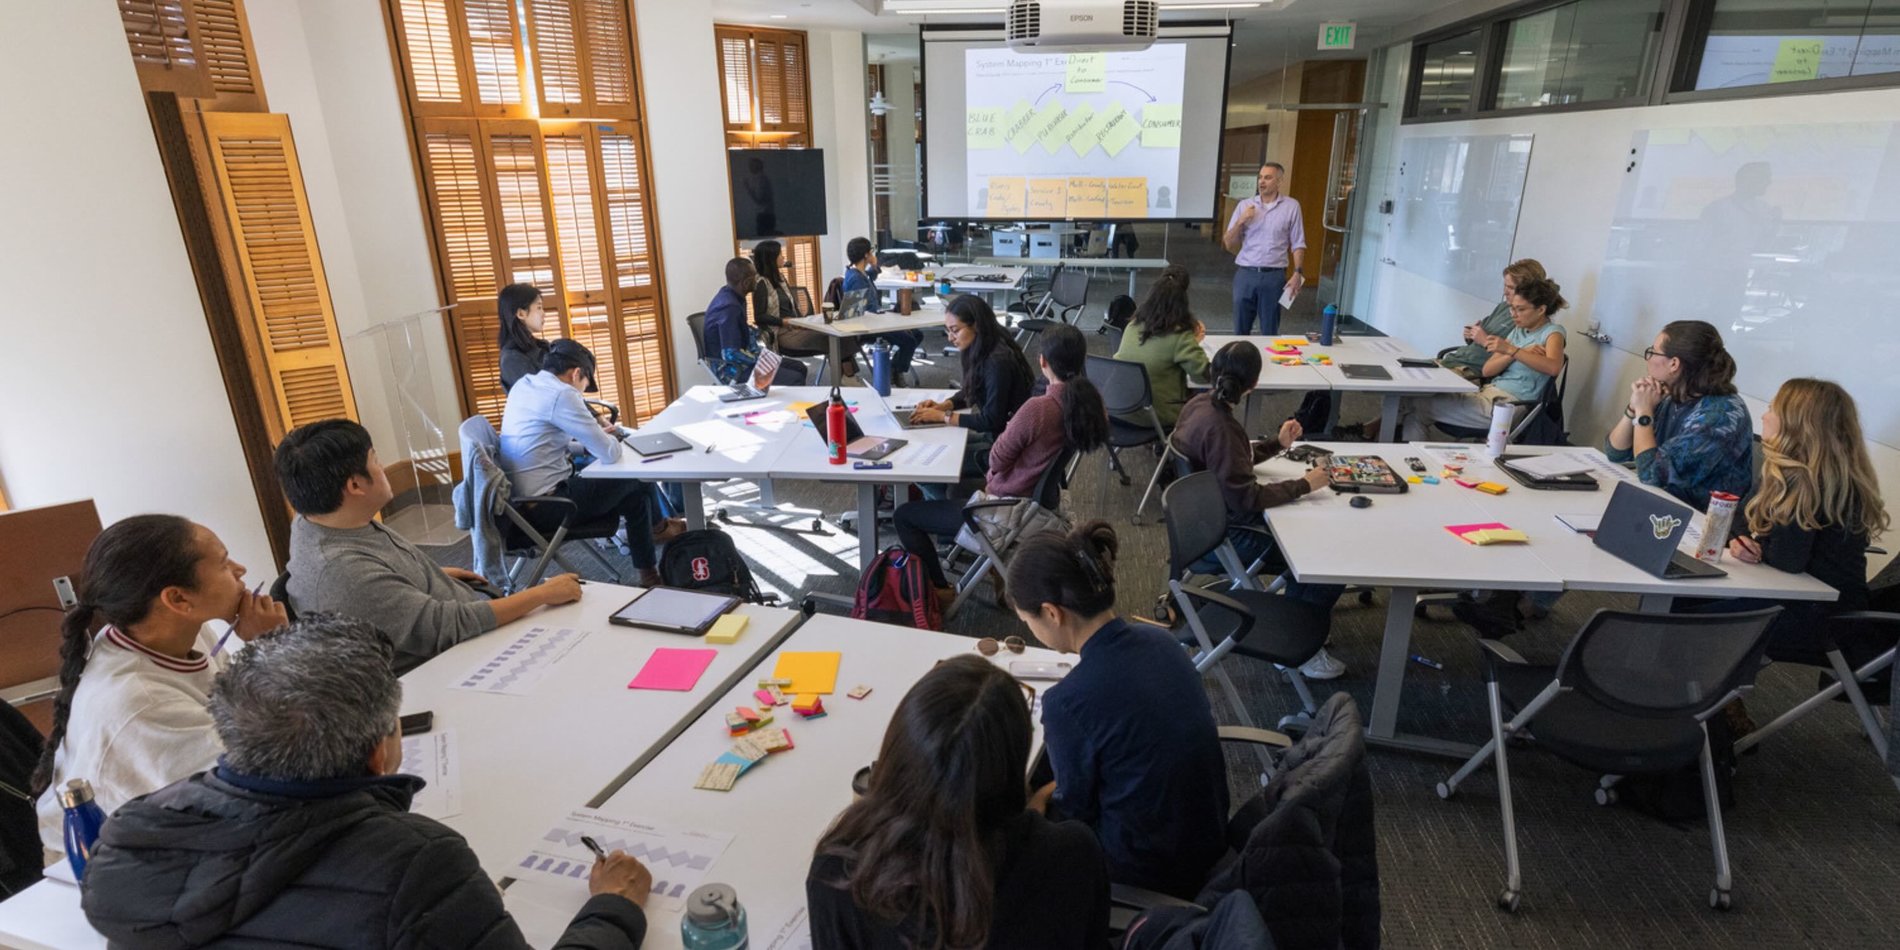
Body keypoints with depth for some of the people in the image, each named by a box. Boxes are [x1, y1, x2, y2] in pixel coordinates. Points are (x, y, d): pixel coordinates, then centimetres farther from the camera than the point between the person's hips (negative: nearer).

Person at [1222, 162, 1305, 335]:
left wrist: (1297, 273, -7)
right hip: (1245, 274, 2)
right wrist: (1240, 221, -9)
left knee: (1270, 332, 6)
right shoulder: (1245, 205, 6)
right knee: (1240, 330, 8)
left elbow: (1297, 245, 3)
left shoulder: (1291, 206, 2)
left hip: (1274, 276, -1)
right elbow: (1228, 245, 6)